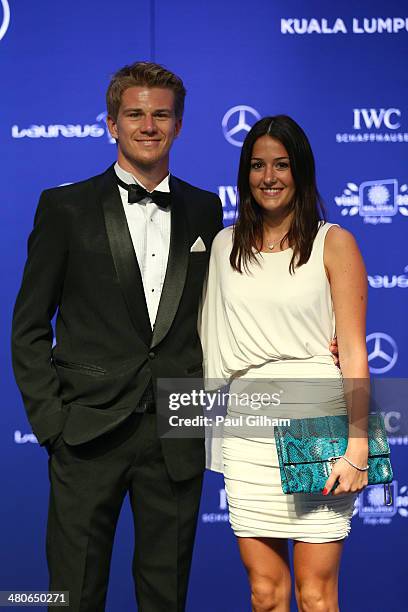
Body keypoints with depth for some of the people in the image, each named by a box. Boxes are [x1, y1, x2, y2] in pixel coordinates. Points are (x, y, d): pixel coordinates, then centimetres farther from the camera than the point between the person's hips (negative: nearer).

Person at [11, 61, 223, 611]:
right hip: (89, 433, -2)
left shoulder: (205, 211, 10)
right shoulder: (65, 208, 1)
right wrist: (49, 420, -6)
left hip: (177, 437, 3)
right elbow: (29, 325, 2)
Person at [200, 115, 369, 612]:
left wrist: (358, 445, -10)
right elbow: (214, 341, 15)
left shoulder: (333, 243, 1)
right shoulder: (225, 245, 12)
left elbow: (353, 350, -3)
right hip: (248, 427, 3)